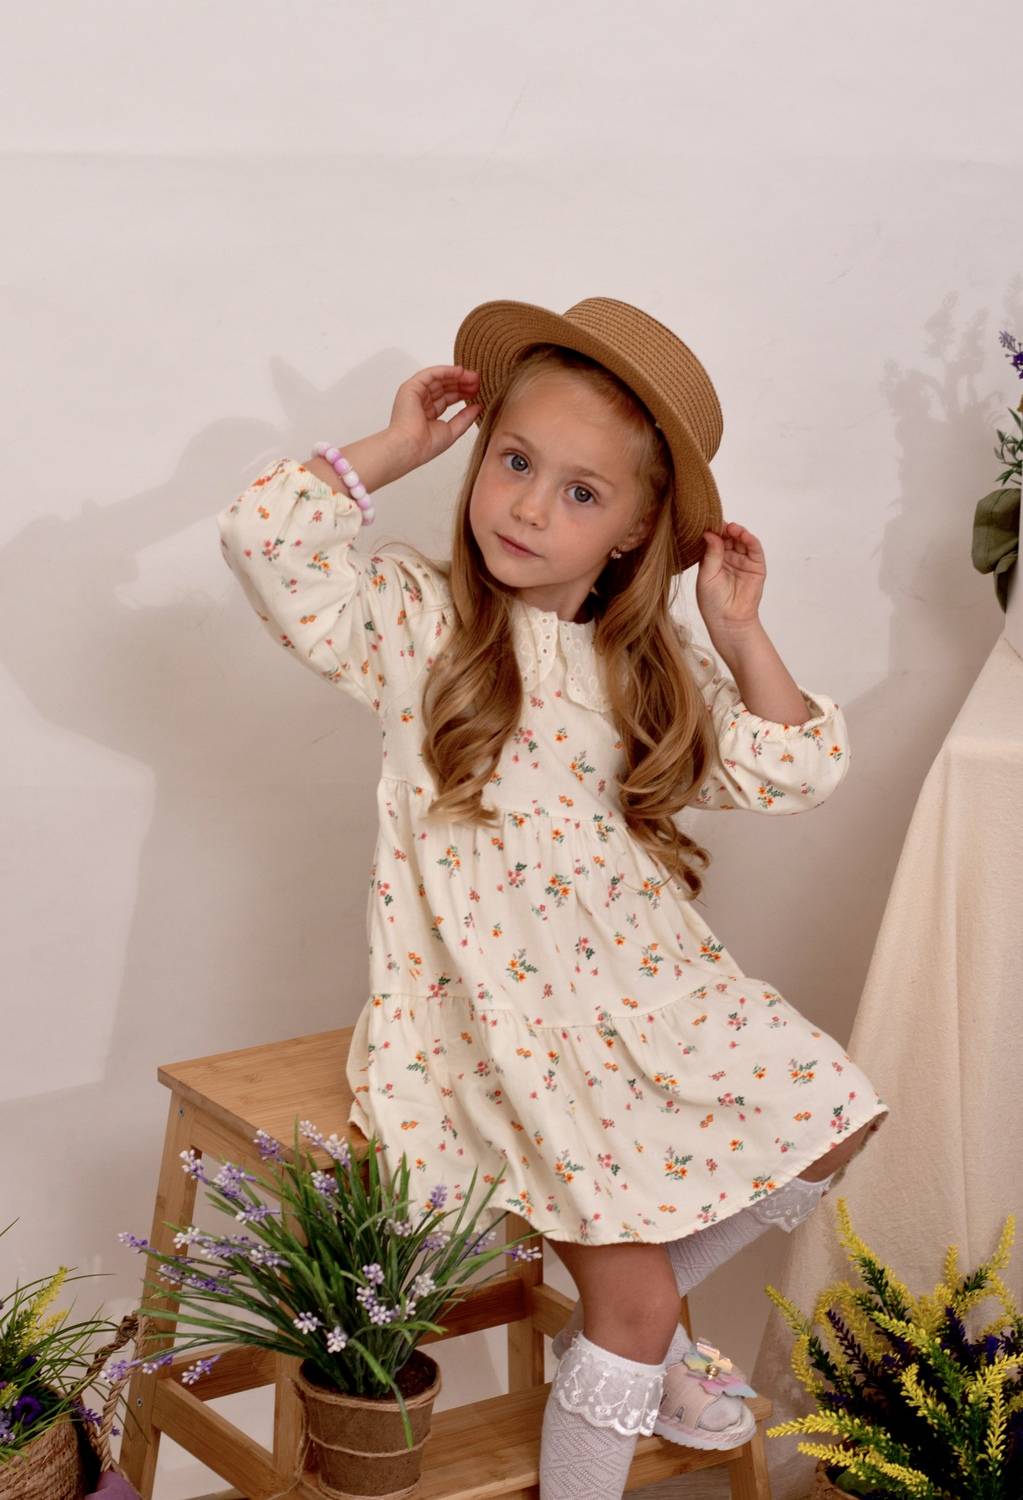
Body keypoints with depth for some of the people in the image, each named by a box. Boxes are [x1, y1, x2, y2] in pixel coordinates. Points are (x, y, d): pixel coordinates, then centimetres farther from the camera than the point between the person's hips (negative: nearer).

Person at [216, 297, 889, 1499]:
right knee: (631, 1295, -14)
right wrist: (398, 446, -12)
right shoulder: (420, 624, -6)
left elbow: (790, 771, 9)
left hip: (644, 982, 6)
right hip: (496, 1012, -6)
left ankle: (634, 1326, 20)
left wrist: (740, 632, 0)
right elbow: (266, 540, -21)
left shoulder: (656, 665, 8)